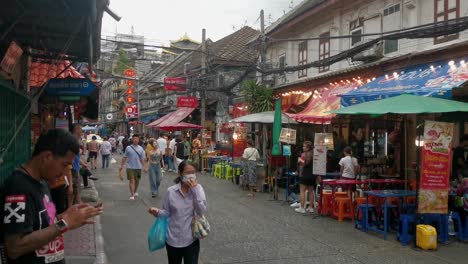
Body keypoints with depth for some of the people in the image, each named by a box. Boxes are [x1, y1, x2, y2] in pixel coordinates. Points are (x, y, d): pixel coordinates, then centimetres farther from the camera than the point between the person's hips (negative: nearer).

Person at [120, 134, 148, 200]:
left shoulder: (141, 149, 3)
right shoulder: (128, 148, -1)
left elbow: (143, 159, 3)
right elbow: (124, 157, 5)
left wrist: (145, 167, -3)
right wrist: (122, 166, 5)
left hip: (138, 167, 2)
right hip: (130, 167, -2)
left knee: (137, 180, 15)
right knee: (131, 180, -9)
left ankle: (135, 192, 37)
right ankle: (132, 195, -8)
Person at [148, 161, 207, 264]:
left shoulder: (198, 188, -8)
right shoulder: (171, 191, -8)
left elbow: (202, 211, -17)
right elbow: (167, 212, 1)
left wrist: (195, 190, -22)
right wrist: (158, 212, -20)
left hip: (191, 239, -1)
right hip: (173, 239, 1)